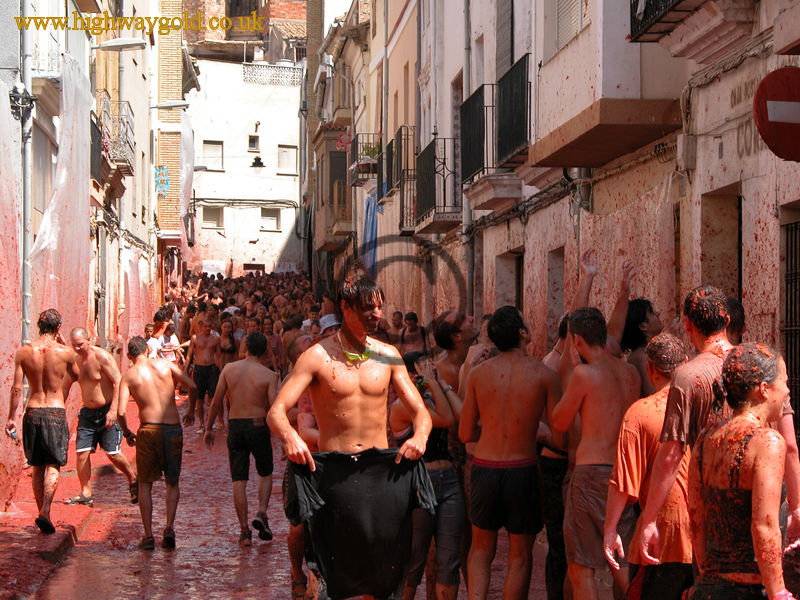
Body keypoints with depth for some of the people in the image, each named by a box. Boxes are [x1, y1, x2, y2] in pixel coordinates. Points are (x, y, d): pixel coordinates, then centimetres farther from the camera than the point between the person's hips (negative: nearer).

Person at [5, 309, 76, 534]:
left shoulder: (24, 352, -3)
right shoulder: (65, 352, -7)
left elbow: (17, 388, -2)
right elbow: (73, 372, 17)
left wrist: (11, 417, 5)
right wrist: (59, 342, 15)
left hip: (32, 412, 2)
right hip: (56, 413, -2)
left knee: (37, 466, 13)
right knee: (53, 466, 1)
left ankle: (42, 513, 17)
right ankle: (44, 512, -15)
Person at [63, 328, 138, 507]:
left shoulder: (101, 357, -15)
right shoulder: (74, 360, 4)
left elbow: (118, 383, -17)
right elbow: (65, 387, 15)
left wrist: (113, 410, -23)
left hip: (107, 411, -6)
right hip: (88, 413, 6)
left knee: (113, 453, -6)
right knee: (82, 452, -2)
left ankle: (133, 480, 20)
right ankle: (86, 494, 5)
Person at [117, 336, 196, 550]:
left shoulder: (129, 376, 2)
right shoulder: (164, 364, 5)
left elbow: (121, 411, -6)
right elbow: (192, 385, 2)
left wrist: (127, 432, 10)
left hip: (148, 429, -1)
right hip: (173, 428, 1)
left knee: (145, 484, 12)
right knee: (173, 482, 16)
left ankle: (148, 535, 7)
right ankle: (169, 527, -1)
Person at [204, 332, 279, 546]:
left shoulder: (229, 369, 1)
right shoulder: (268, 375, -6)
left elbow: (216, 401, 2)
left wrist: (209, 428, 13)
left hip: (235, 426, 2)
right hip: (258, 426, -2)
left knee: (239, 480, 6)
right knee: (265, 474, 19)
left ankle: (245, 530, 4)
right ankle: (261, 512, -2)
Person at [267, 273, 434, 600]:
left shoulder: (387, 355, 9)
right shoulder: (317, 356, -2)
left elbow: (419, 410, 9)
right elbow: (276, 411, -9)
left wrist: (420, 435, -14)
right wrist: (290, 437, -31)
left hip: (383, 469, 3)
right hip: (334, 472, -3)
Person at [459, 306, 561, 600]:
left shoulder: (479, 373, 2)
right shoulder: (544, 374, -6)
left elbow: (465, 434, 7)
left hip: (484, 468, 2)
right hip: (522, 469, -2)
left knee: (481, 551, 19)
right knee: (520, 556, 13)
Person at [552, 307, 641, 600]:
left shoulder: (584, 373, -11)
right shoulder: (630, 372, 9)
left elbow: (559, 423, -1)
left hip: (592, 473, -7)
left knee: (580, 568, 1)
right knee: (622, 564, 15)